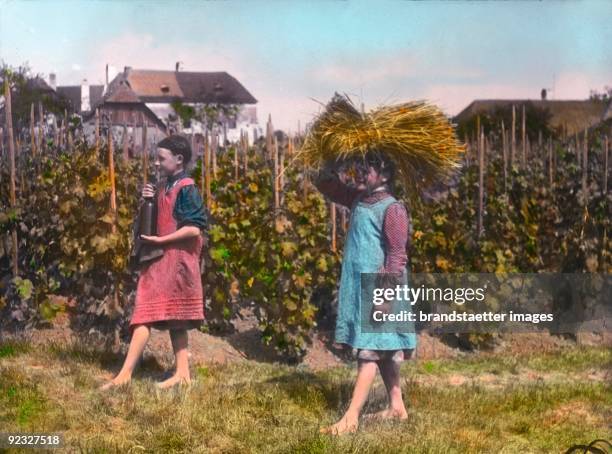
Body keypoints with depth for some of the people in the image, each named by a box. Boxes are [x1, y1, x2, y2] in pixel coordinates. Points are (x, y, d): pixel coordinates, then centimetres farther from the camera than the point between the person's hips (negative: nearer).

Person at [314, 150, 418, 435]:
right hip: (357, 287, 9)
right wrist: (340, 165, 2)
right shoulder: (358, 199, 12)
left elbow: (397, 255, -17)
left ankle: (351, 418, -12)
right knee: (383, 349, 13)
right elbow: (322, 183, 21)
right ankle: (396, 407, 22)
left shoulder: (392, 209, -12)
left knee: (370, 350, -9)